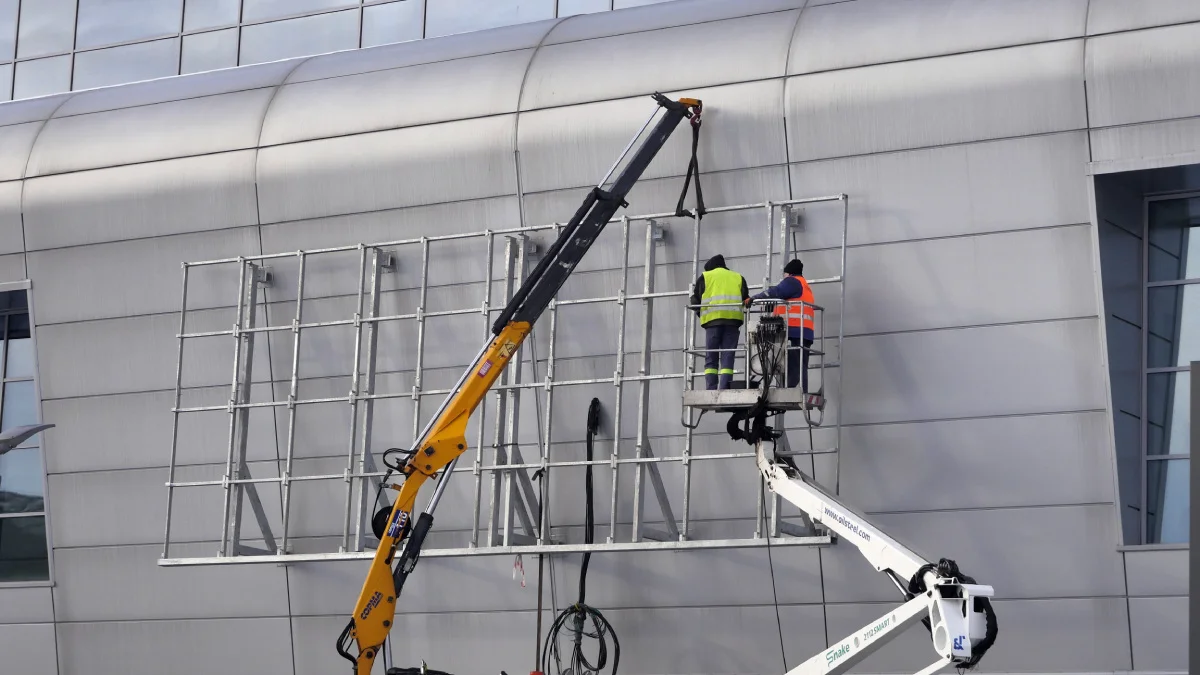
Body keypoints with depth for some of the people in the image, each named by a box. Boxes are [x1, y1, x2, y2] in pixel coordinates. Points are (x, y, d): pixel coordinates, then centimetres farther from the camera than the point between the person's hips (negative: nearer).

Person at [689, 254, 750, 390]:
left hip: (713, 319, -2)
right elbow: (746, 300, 14)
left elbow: (695, 300, 10)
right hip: (733, 319, 2)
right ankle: (724, 389, -13)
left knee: (711, 358, 1)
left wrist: (700, 313, 25)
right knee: (728, 356, -1)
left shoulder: (704, 277, 16)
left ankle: (711, 389, -10)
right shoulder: (738, 278, 23)